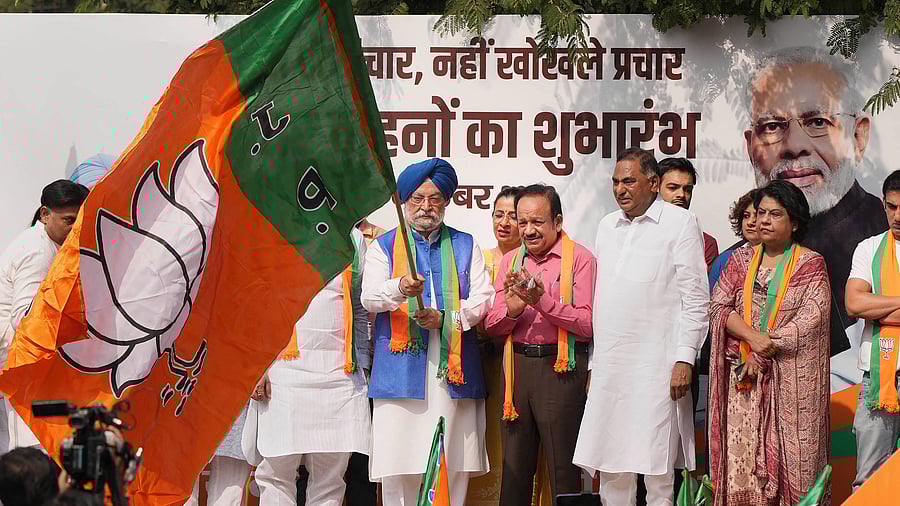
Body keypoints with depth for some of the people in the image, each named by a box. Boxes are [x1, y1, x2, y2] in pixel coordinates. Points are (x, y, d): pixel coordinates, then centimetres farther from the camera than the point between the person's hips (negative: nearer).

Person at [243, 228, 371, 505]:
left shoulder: (352, 238, 14)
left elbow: (361, 311, 17)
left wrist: (363, 366, 11)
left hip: (339, 373, 2)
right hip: (283, 368, -2)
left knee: (330, 480, 0)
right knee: (275, 473, -5)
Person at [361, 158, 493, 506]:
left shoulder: (465, 245, 18)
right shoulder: (384, 246, 13)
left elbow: (483, 297, 8)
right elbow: (369, 297, -2)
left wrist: (447, 318, -10)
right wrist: (400, 289, -24)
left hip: (452, 366, 1)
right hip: (401, 369, -1)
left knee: (453, 464, -2)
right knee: (398, 469, -6)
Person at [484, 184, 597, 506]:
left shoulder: (579, 258, -3)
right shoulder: (510, 261, 14)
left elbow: (588, 324, -12)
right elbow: (491, 325, 11)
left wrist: (543, 301, -21)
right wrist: (512, 310, -10)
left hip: (561, 367, -5)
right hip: (517, 366, 5)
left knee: (563, 471, -2)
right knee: (514, 469, 8)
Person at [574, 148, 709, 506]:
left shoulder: (680, 223, -1)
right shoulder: (607, 227, 17)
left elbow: (696, 298, -4)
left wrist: (685, 359, -11)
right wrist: (595, 361, 17)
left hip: (657, 365, -6)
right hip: (610, 366, 6)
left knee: (657, 469, -6)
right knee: (610, 470, 5)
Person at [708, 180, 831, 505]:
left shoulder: (811, 265, 2)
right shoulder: (741, 260, 13)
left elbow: (811, 318, -8)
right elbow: (719, 306, 4)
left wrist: (762, 354, -12)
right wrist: (753, 337, -14)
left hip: (792, 379, -3)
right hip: (744, 378, 3)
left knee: (790, 461, -7)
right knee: (741, 459, -4)